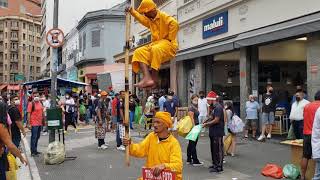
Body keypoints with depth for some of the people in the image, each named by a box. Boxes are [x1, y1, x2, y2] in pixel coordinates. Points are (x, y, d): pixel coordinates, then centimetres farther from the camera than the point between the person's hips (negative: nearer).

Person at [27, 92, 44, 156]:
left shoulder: (40, 103, 11)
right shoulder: (31, 104, -9)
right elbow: (29, 114, -11)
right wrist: (29, 124, -14)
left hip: (40, 123, 7)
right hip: (34, 124, -7)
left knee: (37, 137, 14)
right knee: (34, 137, -3)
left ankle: (35, 150, 24)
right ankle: (33, 152, 3)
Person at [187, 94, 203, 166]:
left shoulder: (195, 107, 16)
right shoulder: (191, 107, -13)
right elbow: (191, 118, -19)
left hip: (195, 126, 10)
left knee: (191, 144, 13)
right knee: (193, 144, -5)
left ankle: (189, 160, 20)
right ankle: (195, 161, -1)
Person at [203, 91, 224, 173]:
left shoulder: (218, 107, -17)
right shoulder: (214, 107, 14)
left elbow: (216, 120, -21)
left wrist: (206, 124, -13)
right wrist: (206, 122, 6)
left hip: (217, 132, -10)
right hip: (213, 132, 10)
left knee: (218, 149, -3)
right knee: (213, 149, 16)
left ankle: (219, 167, 3)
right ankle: (215, 164, 27)